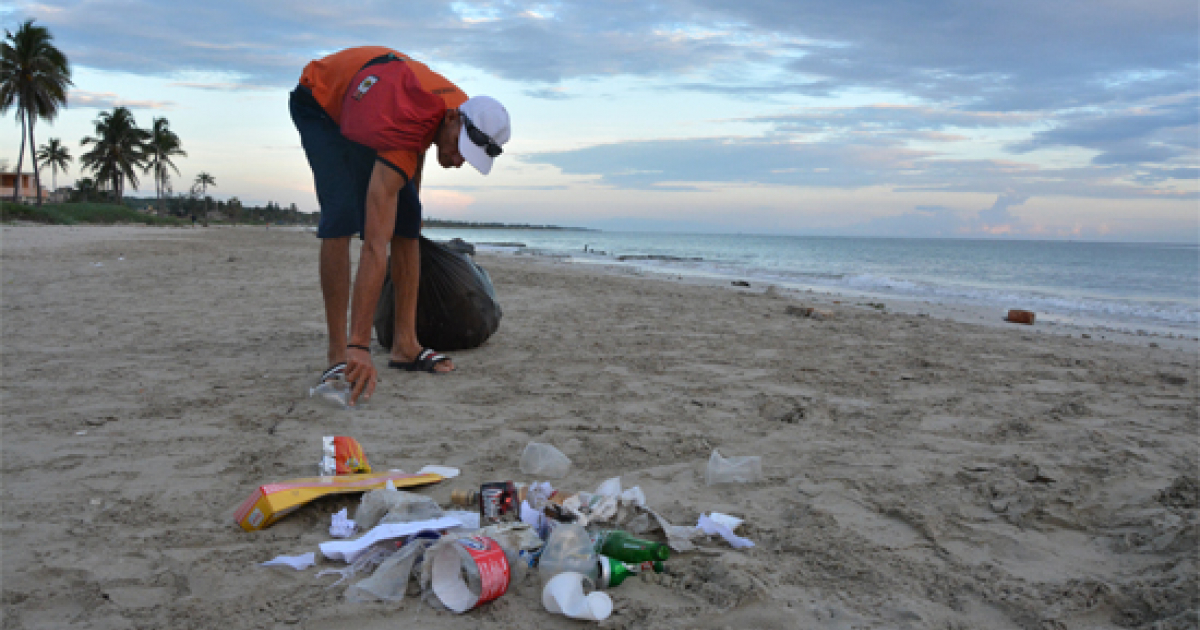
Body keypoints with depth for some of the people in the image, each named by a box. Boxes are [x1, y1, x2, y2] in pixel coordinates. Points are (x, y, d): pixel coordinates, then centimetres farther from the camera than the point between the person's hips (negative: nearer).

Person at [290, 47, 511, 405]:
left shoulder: (463, 109, -23)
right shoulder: (401, 136, -44)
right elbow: (375, 247, -50)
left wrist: (411, 193, 11)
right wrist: (360, 346, -52)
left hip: (361, 101, 7)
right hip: (318, 102, -7)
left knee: (407, 217, -5)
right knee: (342, 215, -25)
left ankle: (405, 345, -3)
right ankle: (339, 354, -20)